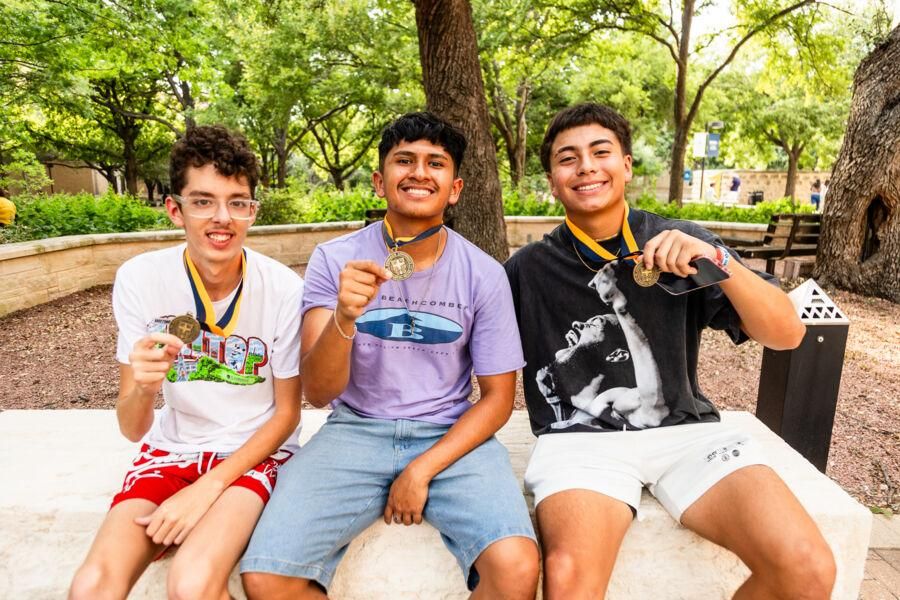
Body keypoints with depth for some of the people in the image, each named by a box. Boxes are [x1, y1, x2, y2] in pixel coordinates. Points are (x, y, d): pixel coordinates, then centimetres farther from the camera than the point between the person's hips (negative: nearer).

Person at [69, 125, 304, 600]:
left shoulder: (284, 289, -18)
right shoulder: (139, 279, -12)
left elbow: (287, 413, -6)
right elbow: (132, 429, -9)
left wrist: (207, 488, -15)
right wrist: (142, 388, -32)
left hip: (254, 452, -1)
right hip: (171, 449, 2)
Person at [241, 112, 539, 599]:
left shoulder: (484, 275, -5)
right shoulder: (334, 260, -5)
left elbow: (497, 397, 1)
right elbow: (318, 393, -10)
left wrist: (422, 470, -11)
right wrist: (344, 318, -31)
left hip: (451, 436, 0)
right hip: (356, 429, 1)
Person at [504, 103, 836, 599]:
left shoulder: (682, 245, 5)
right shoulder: (528, 270, 3)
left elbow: (786, 334, -1)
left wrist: (718, 261, -16)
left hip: (686, 431, 3)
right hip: (581, 438, -2)